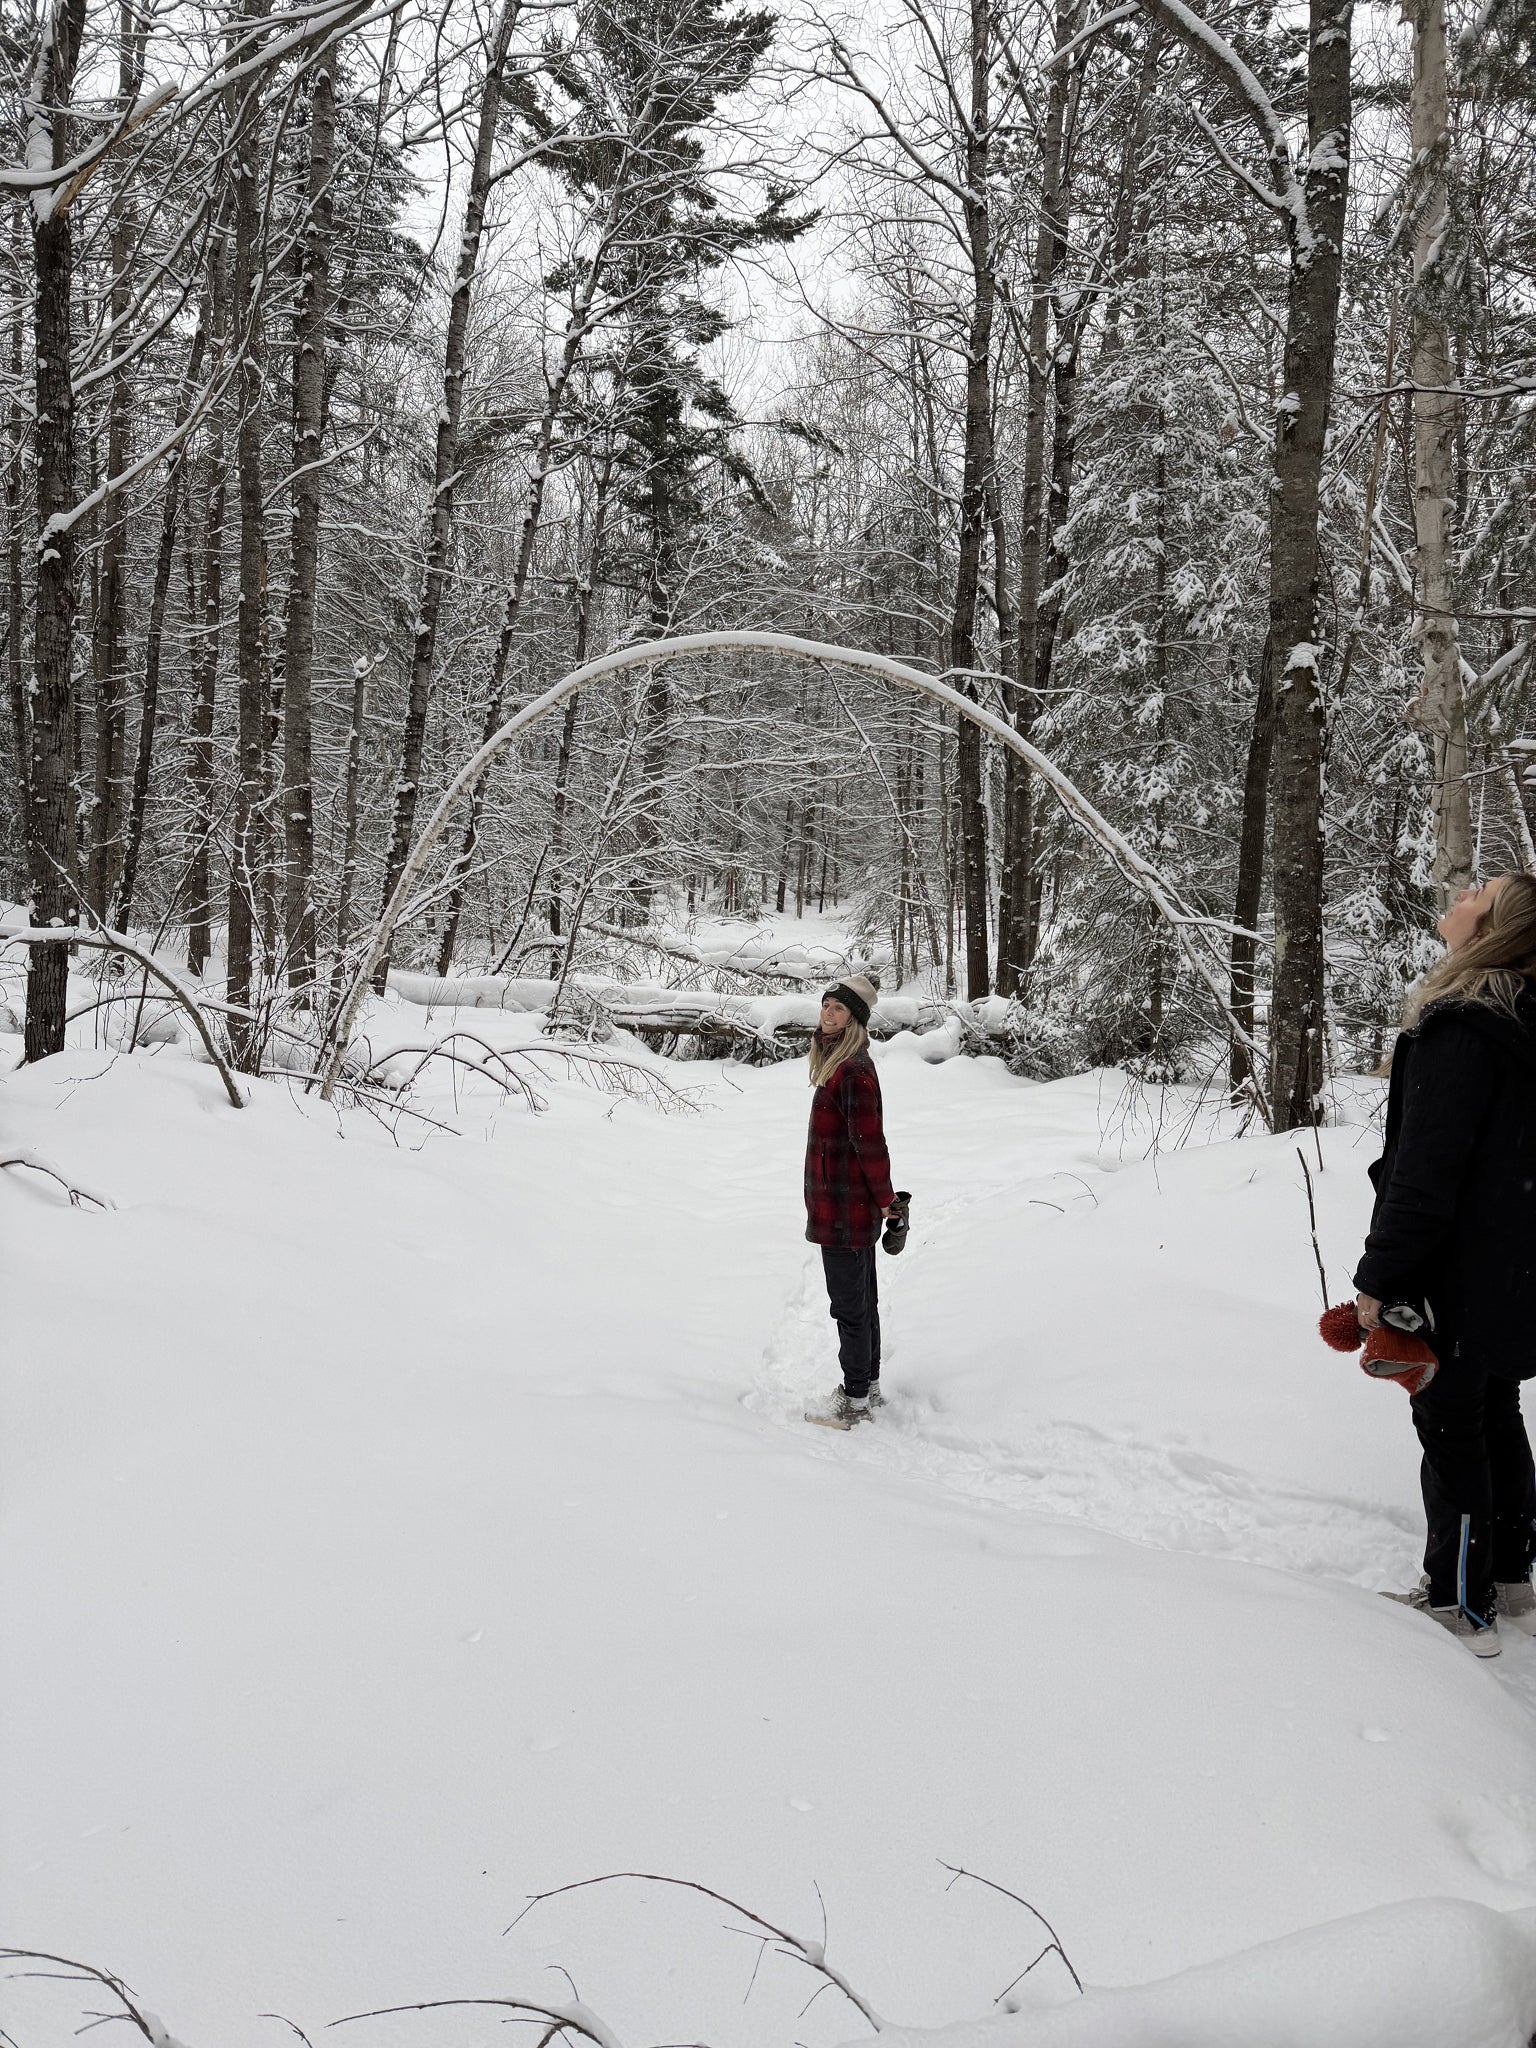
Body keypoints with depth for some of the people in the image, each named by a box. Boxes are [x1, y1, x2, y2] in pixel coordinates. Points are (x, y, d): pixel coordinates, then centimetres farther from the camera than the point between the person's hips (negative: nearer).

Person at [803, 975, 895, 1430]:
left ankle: (856, 1402, 9)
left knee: (849, 1306, 0)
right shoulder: (838, 1063, 11)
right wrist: (880, 1197, 18)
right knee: (862, 1300, 18)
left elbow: (869, 1142, -20)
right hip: (856, 1209, 10)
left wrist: (883, 1197, -12)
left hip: (843, 1211, -10)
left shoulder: (853, 1070, -21)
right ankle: (869, 1386, 30)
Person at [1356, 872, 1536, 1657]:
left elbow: (1426, 1171, -23)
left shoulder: (1461, 1031, -22)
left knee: (1450, 1424, 3)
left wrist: (1378, 1276, -16)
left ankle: (1462, 1606, 14)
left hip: (1463, 1271, -9)